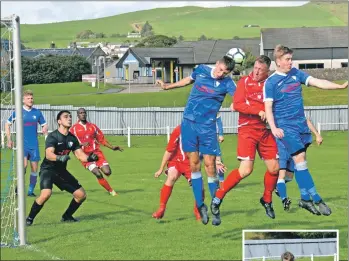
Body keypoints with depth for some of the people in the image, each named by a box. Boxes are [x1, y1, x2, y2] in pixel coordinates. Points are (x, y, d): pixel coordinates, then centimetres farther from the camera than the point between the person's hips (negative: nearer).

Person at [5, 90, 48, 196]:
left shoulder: (37, 112, 6)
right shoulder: (18, 112, 0)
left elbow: (45, 125, 16)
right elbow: (7, 124, 10)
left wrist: (45, 130, -8)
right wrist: (9, 139, 4)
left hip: (34, 144, 3)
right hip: (22, 144, -3)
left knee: (34, 168, 2)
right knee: (24, 164, -20)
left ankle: (31, 191, 13)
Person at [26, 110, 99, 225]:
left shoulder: (72, 138, 5)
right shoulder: (53, 136, -17)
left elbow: (80, 155, 3)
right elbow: (48, 154, -32)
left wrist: (90, 158, -19)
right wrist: (59, 158, -52)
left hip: (61, 171, 7)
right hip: (48, 169, -7)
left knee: (81, 195, 3)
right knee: (46, 193, -32)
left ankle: (67, 216, 23)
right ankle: (29, 218, -15)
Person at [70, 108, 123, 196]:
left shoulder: (93, 126, 14)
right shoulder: (74, 129, 3)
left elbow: (102, 139, 17)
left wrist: (112, 147, 7)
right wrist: (82, 144, -19)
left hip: (97, 152, 3)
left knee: (107, 172, -14)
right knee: (98, 174, -21)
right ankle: (111, 191, -6)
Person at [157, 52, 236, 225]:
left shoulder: (227, 83, -7)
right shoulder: (201, 70, 2)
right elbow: (188, 80, 23)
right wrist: (167, 86, 32)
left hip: (208, 127, -2)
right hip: (189, 123, 3)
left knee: (210, 165, -7)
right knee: (194, 163, 2)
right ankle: (200, 205, 10)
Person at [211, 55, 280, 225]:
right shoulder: (244, 82, -2)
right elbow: (237, 104, -11)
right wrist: (259, 111, -18)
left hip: (265, 130, 4)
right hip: (247, 129, -4)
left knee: (274, 168, 3)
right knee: (245, 170, -14)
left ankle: (267, 200, 27)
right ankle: (217, 199, -2)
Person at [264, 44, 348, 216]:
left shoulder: (296, 73, 9)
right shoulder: (271, 82, -7)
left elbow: (317, 82, 4)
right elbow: (268, 107, -9)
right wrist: (274, 128, -20)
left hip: (301, 124, 6)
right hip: (285, 127, -6)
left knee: (300, 161, 9)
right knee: (299, 160, -11)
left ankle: (305, 198, 16)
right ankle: (316, 199, -11)